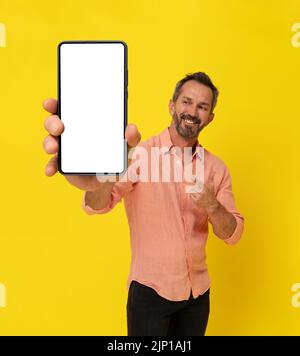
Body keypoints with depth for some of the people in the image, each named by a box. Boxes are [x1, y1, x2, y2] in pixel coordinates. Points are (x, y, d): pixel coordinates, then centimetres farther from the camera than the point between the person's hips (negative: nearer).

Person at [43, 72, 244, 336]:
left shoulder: (216, 167, -1)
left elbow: (233, 234, 0)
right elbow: (99, 203, -28)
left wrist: (212, 206, -22)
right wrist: (100, 182, -52)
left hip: (199, 291, 4)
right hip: (150, 290, -4)